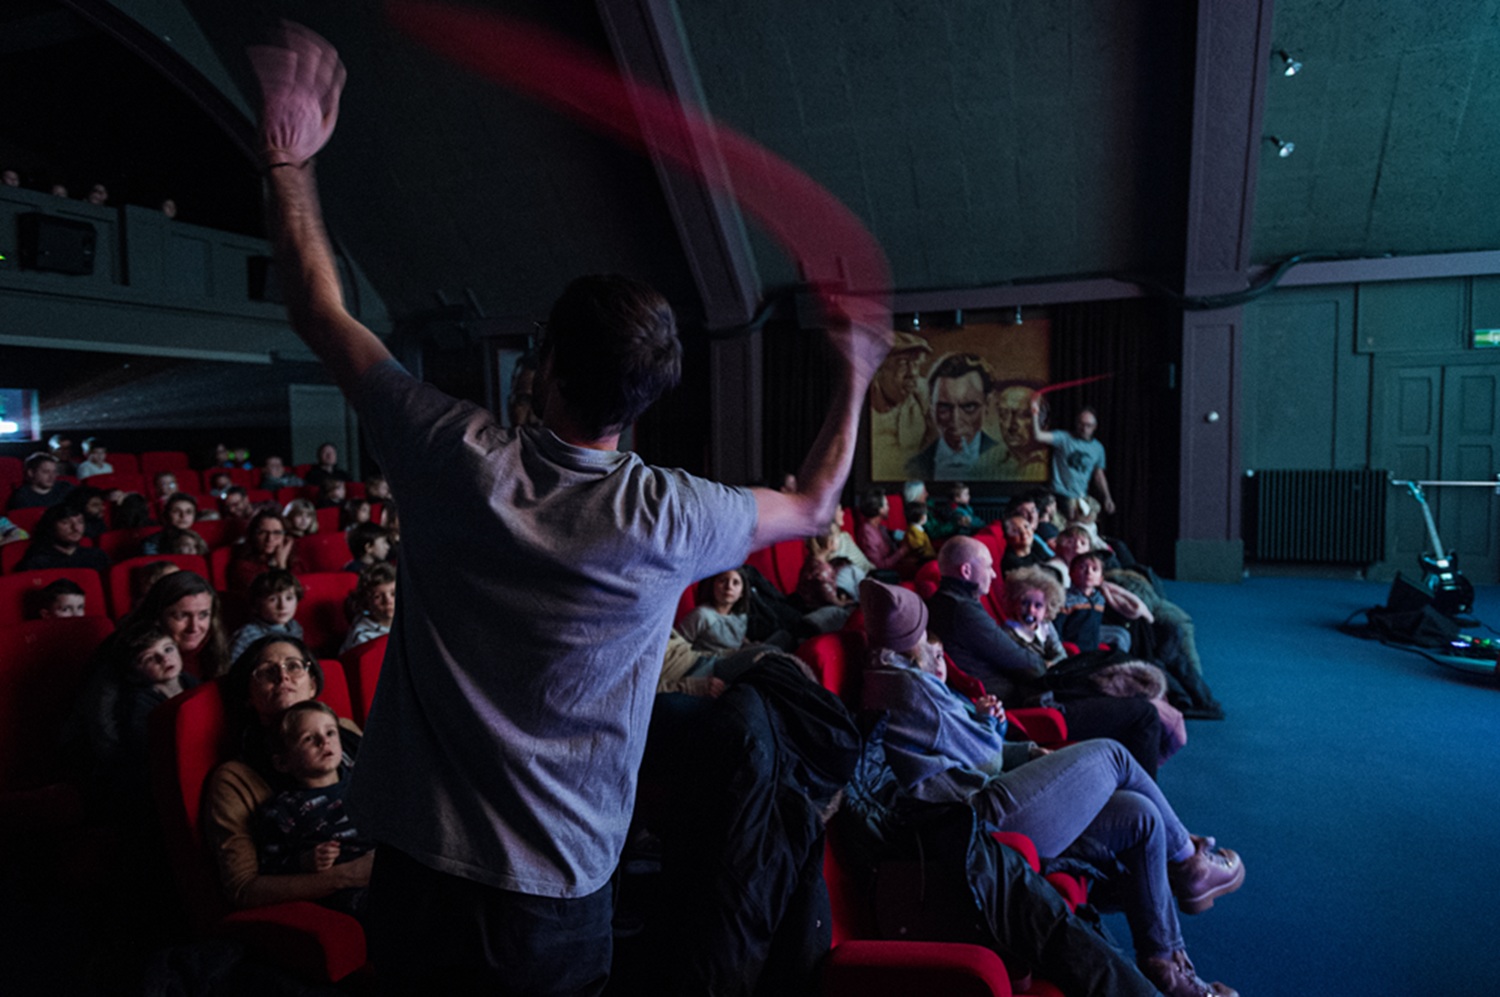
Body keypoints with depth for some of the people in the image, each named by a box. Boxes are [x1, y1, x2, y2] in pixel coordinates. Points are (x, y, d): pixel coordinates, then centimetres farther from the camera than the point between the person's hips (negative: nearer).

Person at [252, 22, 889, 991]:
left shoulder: (458, 458, -17)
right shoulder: (668, 518, -18)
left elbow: (321, 312, -2)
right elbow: (813, 506, 2)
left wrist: (288, 161, 8)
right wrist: (855, 376, 13)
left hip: (418, 871, 2)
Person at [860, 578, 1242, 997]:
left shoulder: (887, 682, 15)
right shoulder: (905, 684, -17)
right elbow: (983, 750, -8)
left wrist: (1027, 754, 12)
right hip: (985, 820, -10)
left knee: (1139, 816, 9)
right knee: (1110, 755, 1)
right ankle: (1187, 858, 25)